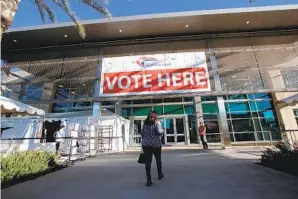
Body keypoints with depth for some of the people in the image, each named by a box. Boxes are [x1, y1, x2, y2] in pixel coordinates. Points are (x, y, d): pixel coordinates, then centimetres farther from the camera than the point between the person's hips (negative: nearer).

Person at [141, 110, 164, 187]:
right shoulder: (157, 122, -6)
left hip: (146, 144, 3)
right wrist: (162, 130, 1)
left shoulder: (145, 123, 8)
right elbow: (159, 131, -19)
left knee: (148, 162, 3)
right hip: (156, 144, -2)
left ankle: (149, 180, 2)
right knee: (158, 160, 19)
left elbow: (142, 133, 9)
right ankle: (160, 175, 36)